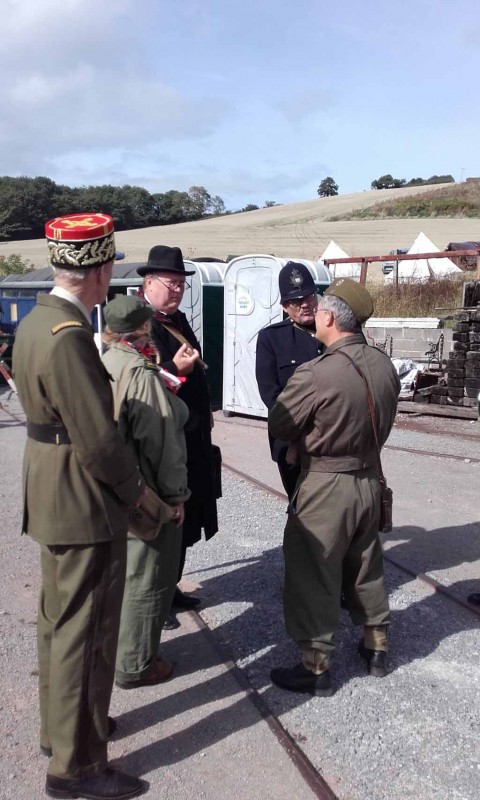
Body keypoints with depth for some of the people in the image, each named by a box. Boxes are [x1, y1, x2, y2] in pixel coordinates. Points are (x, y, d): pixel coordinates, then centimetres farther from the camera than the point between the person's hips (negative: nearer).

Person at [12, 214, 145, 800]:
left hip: (51, 497, 10)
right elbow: (100, 440, -24)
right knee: (84, 631, 3)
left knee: (59, 618, 22)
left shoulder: (34, 322, 7)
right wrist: (139, 491, -9)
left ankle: (59, 726, 41)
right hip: (84, 505, -10)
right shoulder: (69, 337, -24)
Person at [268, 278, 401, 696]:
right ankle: (377, 646, 37)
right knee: (366, 566, 22)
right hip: (370, 479, 7)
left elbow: (278, 425, -11)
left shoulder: (315, 374, -23)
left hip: (325, 485, -7)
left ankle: (316, 667, 16)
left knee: (312, 576, 7)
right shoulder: (384, 365, -3)